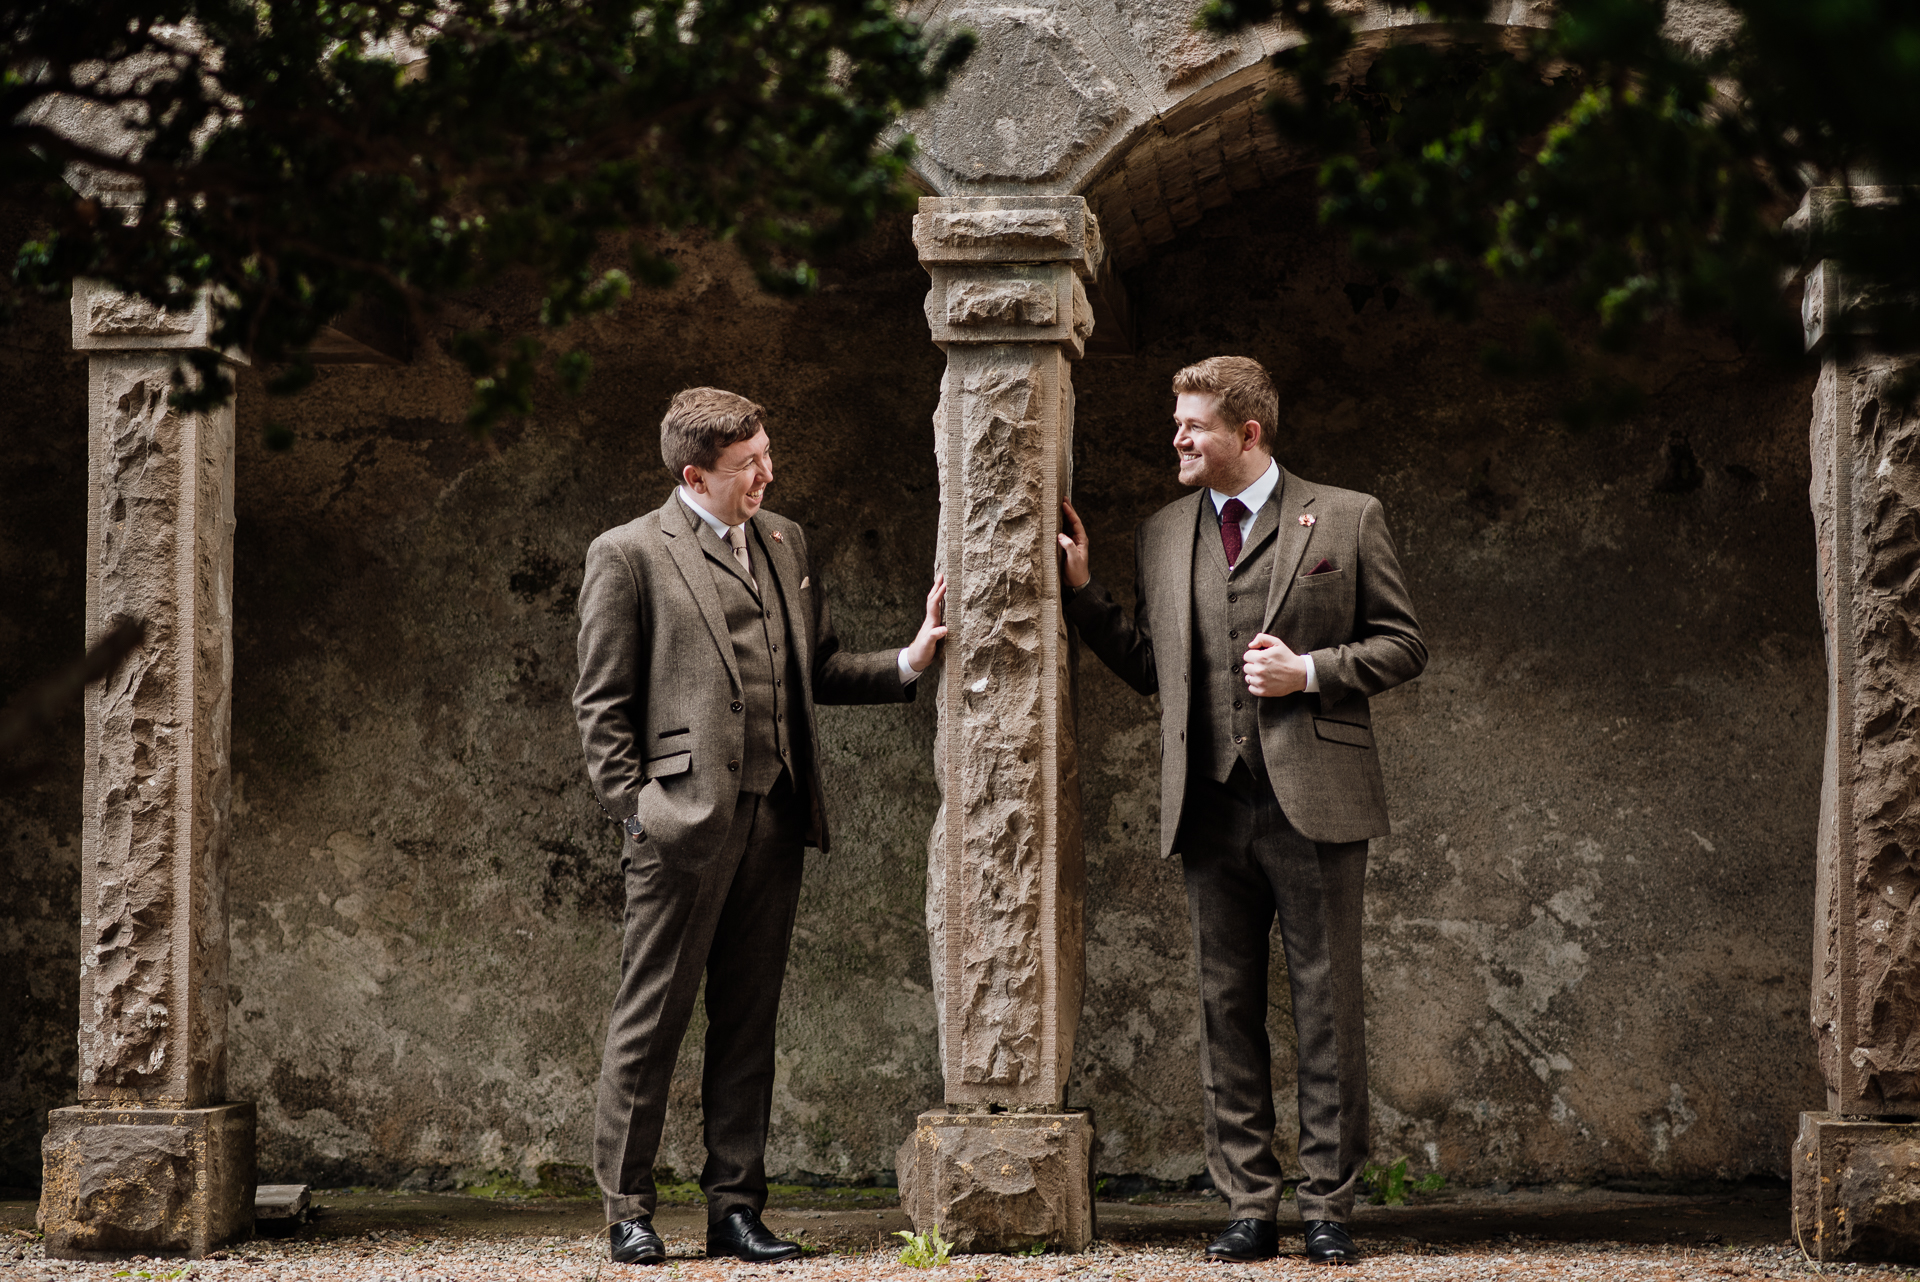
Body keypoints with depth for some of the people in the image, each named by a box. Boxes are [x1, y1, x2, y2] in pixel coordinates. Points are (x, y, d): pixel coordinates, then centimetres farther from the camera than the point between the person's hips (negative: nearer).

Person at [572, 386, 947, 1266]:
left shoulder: (785, 543, 16)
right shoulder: (629, 555, -2)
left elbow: (819, 666, 20)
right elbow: (602, 704, -2)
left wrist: (908, 662, 5)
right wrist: (636, 810, -9)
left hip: (775, 825, 6)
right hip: (683, 824, -6)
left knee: (748, 1025, 10)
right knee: (650, 1020, -1)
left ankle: (736, 1208, 16)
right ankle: (627, 1211, 8)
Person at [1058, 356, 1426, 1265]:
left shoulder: (1346, 520, 3)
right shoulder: (1162, 536, 14)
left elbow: (1402, 646, 4)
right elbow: (1149, 669, 15)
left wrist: (1310, 670, -10)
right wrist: (1080, 592, 6)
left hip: (1313, 801, -4)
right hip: (1210, 807, 4)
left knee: (1327, 1013, 0)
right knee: (1228, 1014, 6)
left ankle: (1327, 1207, 6)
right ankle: (1249, 1207, 12)